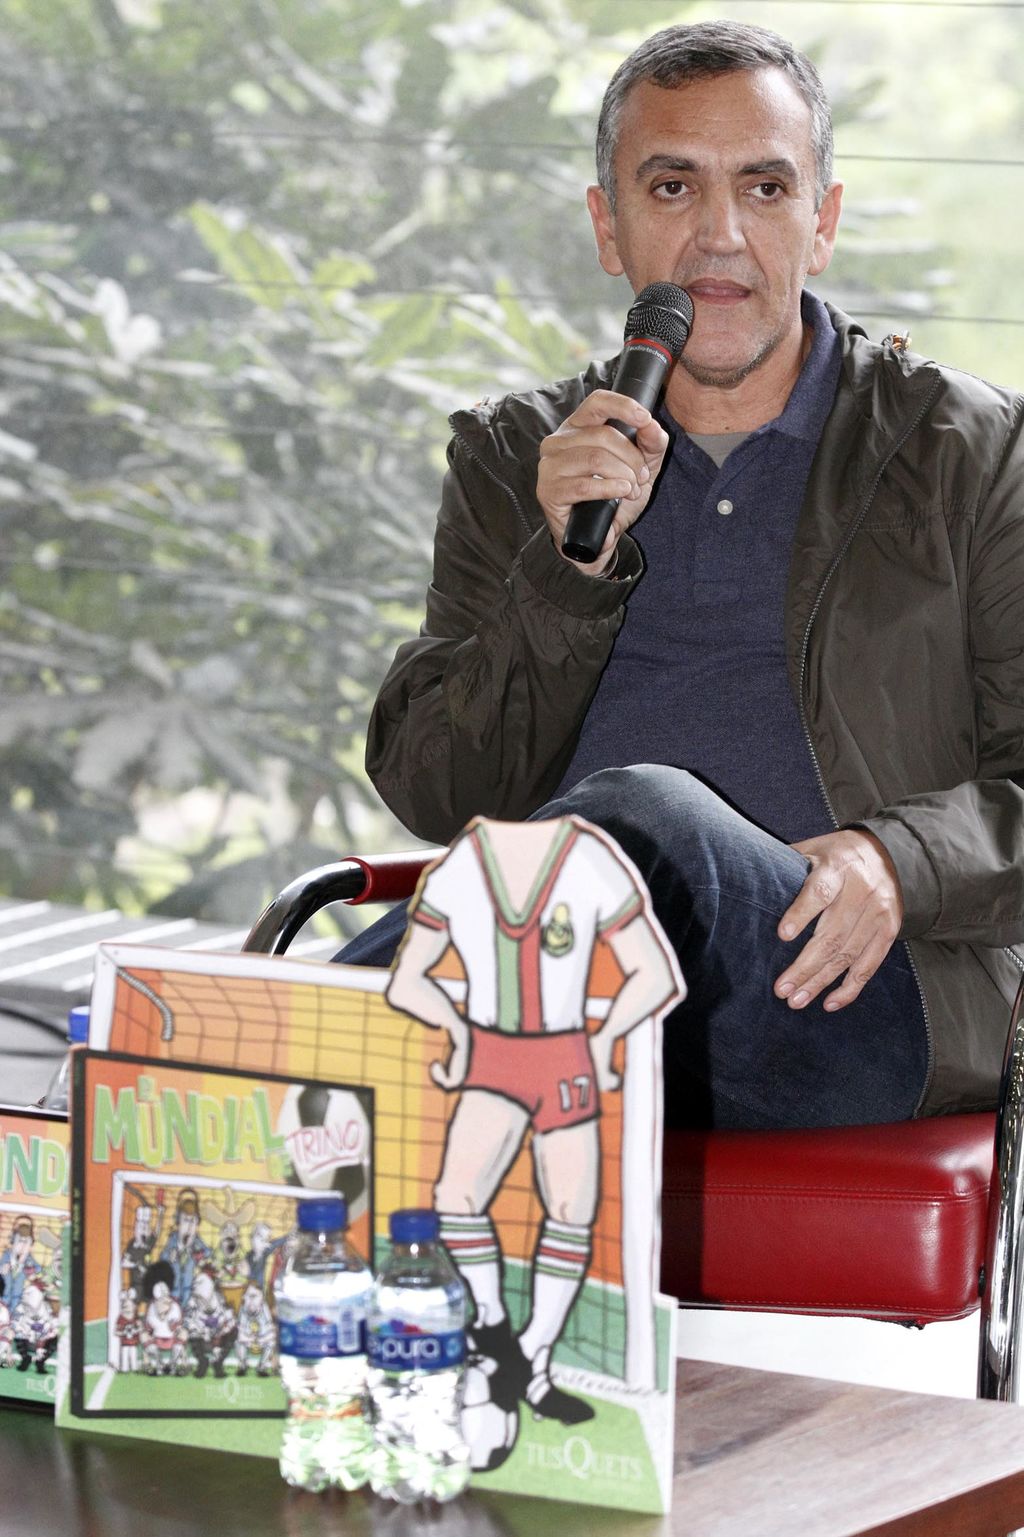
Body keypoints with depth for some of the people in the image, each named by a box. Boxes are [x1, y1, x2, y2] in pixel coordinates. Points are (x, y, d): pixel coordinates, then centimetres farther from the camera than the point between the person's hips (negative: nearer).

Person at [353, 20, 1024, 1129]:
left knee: (644, 815, -35)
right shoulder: (512, 462, 21)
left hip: (851, 999, -1)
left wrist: (897, 861, -15)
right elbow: (428, 794, 11)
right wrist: (571, 569, -4)